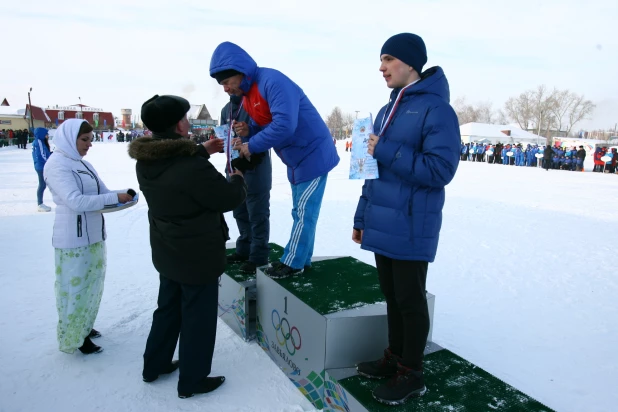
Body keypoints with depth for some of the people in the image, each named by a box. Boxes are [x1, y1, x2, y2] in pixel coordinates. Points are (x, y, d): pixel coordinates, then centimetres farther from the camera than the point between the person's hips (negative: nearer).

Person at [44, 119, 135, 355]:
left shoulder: (82, 163, 9)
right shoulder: (57, 165, -15)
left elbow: (102, 192, 10)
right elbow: (76, 202, -25)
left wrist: (124, 194, -10)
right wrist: (115, 198, -25)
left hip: (93, 235, 8)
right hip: (73, 239, -8)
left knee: (92, 284, 19)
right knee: (75, 288, 4)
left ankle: (84, 327, 37)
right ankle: (73, 338, 21)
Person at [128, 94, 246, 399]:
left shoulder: (146, 161, -4)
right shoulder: (193, 168, -30)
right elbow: (229, 199, -19)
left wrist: (202, 151, 14)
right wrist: (237, 179, 1)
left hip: (167, 253, 8)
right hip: (199, 257, -8)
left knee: (168, 308, 25)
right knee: (198, 318, 9)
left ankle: (154, 366, 41)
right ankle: (191, 381, 26)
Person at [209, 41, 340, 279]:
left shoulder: (272, 81, -23)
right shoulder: (247, 97, 6)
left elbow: (284, 125, -34)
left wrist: (252, 146, -23)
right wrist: (248, 132, -9)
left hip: (313, 156, -9)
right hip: (297, 161, 9)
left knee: (304, 213, -1)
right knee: (301, 213, 14)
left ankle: (293, 263, 11)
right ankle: (301, 259, 24)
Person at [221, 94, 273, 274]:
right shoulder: (226, 109, 15)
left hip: (255, 169, -8)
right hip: (234, 168, 8)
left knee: (257, 215, -2)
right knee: (240, 213, 17)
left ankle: (258, 257, 7)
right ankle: (244, 250, 31)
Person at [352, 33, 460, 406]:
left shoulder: (435, 108, -10)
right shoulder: (388, 110, 15)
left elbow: (440, 169, -20)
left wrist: (387, 150, -20)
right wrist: (362, 218, 18)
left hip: (410, 228, -7)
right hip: (383, 225, 7)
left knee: (410, 301, 5)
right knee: (392, 297, 17)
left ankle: (411, 374, 22)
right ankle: (395, 357, 34)